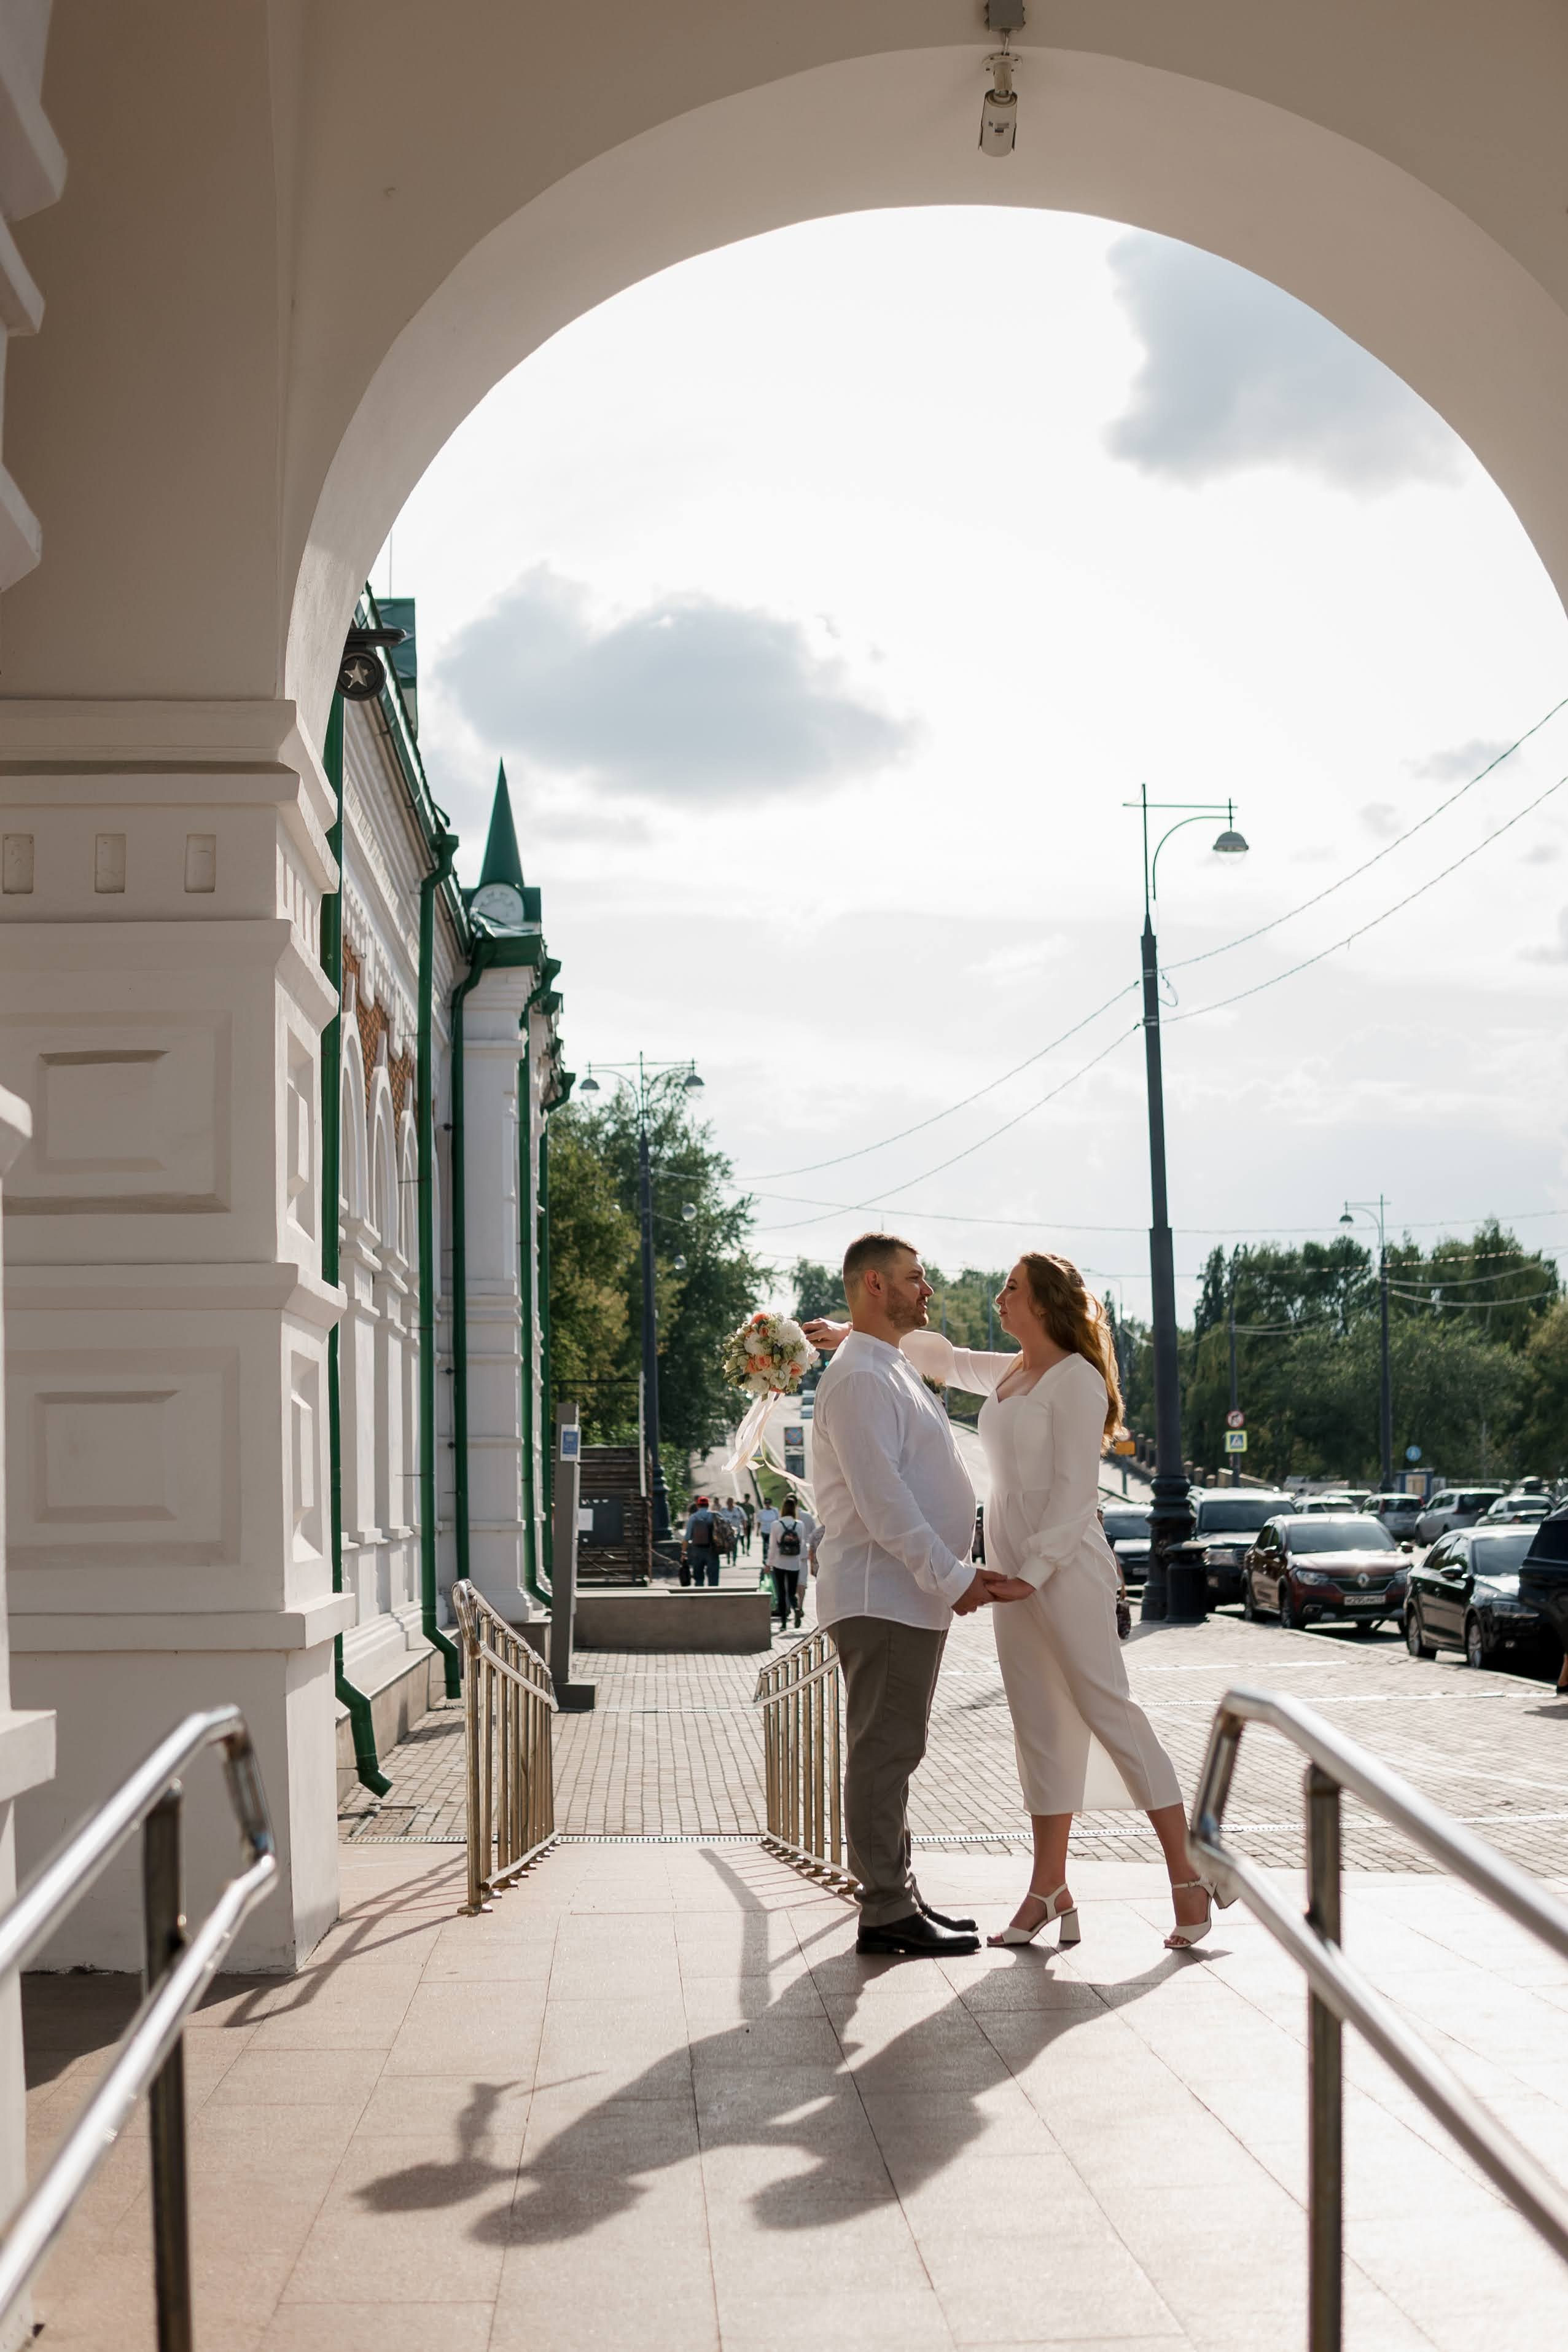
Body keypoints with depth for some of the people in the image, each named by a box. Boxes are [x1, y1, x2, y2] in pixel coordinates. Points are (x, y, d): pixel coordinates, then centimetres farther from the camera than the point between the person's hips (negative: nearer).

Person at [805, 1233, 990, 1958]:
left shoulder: (894, 1369, 19)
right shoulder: (858, 1379, -15)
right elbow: (881, 1499, -22)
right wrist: (951, 1574, -20)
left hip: (912, 1595, 11)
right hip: (881, 1595, -11)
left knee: (893, 1749, 14)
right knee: (883, 1750, -7)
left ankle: (897, 1896, 20)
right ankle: (885, 1912, -4)